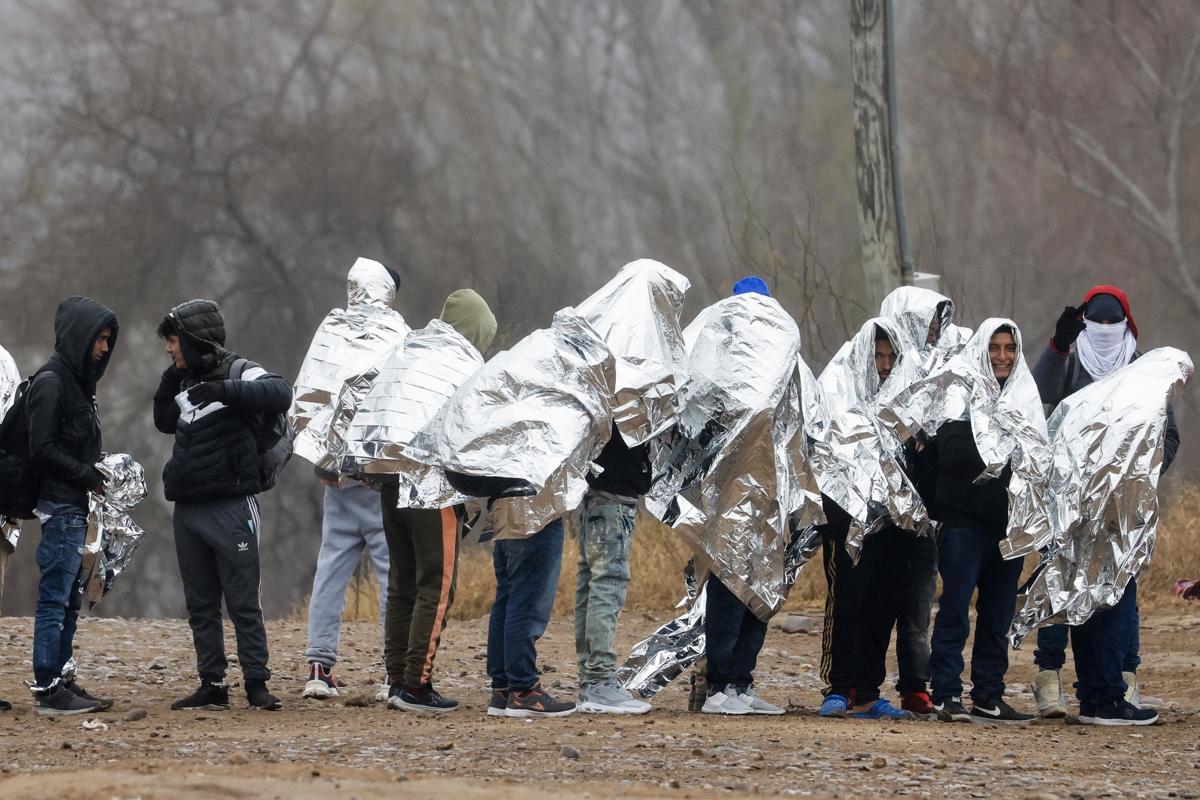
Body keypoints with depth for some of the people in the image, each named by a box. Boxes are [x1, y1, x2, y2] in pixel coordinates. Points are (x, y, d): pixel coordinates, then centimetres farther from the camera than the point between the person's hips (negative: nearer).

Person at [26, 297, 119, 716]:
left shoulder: (78, 380, 17)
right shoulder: (51, 382, -13)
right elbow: (43, 450, -18)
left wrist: (97, 473, 4)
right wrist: (89, 476, -15)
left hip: (75, 508, 10)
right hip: (59, 506, -10)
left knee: (69, 601, 12)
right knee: (54, 599, -8)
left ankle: (60, 681, 17)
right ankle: (47, 690, -8)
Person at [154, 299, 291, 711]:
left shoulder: (239, 373, -8)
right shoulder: (187, 383, 14)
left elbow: (280, 394, -27)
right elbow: (165, 423, 28)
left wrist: (224, 390, -32)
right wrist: (167, 387, 11)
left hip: (230, 508, -7)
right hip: (188, 509, 8)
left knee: (243, 602, -4)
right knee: (200, 604, 8)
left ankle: (257, 683, -1)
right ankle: (212, 685, 12)